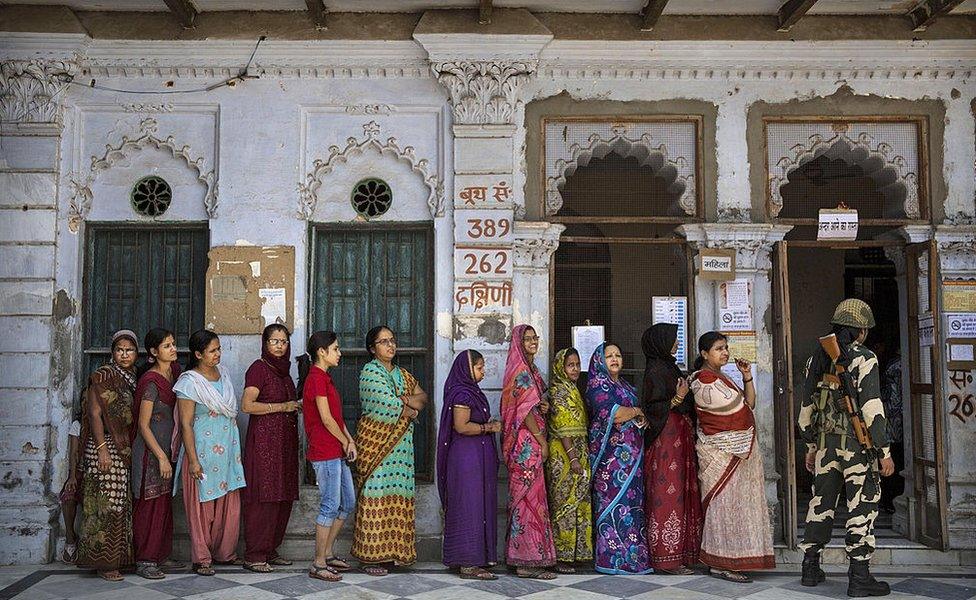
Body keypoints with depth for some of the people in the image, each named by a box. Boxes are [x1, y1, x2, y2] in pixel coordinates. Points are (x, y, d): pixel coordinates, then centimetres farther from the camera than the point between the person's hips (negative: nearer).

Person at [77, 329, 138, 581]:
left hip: (129, 449, 7)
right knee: (107, 503, -6)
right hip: (106, 447, -7)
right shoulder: (102, 376, -6)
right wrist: (102, 448, -19)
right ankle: (104, 563, 0)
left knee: (126, 503, 8)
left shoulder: (135, 379, 15)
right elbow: (94, 414, -12)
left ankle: (122, 556, 16)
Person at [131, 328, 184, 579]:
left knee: (165, 502, 12)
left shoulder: (175, 371, 6)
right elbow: (143, 424, -16)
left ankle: (161, 556, 22)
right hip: (150, 450, -8)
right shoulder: (151, 381, -16)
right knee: (150, 503, -2)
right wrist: (161, 457, -18)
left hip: (168, 448, 8)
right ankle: (144, 561, 7)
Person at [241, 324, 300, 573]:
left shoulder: (283, 369, 18)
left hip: (285, 440, 8)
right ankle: (254, 555, 0)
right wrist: (283, 406, -14)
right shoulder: (258, 368, -7)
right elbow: (246, 405, -16)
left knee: (283, 497, 8)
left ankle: (270, 550, 17)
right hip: (264, 438, -8)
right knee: (262, 498, -7)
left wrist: (297, 406, 11)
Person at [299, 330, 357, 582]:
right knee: (330, 506, -4)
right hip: (325, 452, -10)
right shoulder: (316, 378, -14)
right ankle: (319, 565, 5)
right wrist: (346, 442, -5)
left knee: (348, 502, 15)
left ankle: (328, 553, 26)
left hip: (337, 451, 10)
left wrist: (349, 441, 5)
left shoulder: (325, 377, 17)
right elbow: (326, 418, -17)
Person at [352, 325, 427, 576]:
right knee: (376, 496, -7)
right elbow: (387, 405, -15)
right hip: (375, 440, -6)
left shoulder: (402, 374, 19)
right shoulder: (370, 371, -4)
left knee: (397, 495, 4)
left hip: (400, 443, 7)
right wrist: (410, 409, 0)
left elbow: (422, 396, 11)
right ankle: (372, 555, -1)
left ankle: (392, 551, 10)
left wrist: (404, 400, -8)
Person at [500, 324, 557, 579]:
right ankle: (528, 561, -4)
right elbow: (524, 410, -16)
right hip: (527, 443, -10)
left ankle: (522, 556, 15)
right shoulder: (521, 371, -11)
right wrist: (542, 441, -14)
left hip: (531, 442, 10)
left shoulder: (530, 370, 18)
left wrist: (544, 406, 3)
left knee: (525, 497, 10)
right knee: (529, 498, -8)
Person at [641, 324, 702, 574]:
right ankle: (667, 558, -5)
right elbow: (652, 408, -17)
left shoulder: (668, 367, 17)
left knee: (681, 493, 11)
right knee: (668, 494, -8)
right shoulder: (656, 370, -12)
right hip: (666, 438, -10)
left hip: (679, 437, 10)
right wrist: (677, 398, -24)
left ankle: (679, 551, 17)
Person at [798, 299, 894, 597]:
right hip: (857, 444, -6)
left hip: (825, 444, 6)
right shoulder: (864, 359, -9)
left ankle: (810, 568, 21)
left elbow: (807, 407, 13)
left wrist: (811, 446, 22)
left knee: (821, 503, 14)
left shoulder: (818, 359, 9)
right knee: (862, 507, 1)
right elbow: (872, 408, -15)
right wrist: (885, 452, -10)